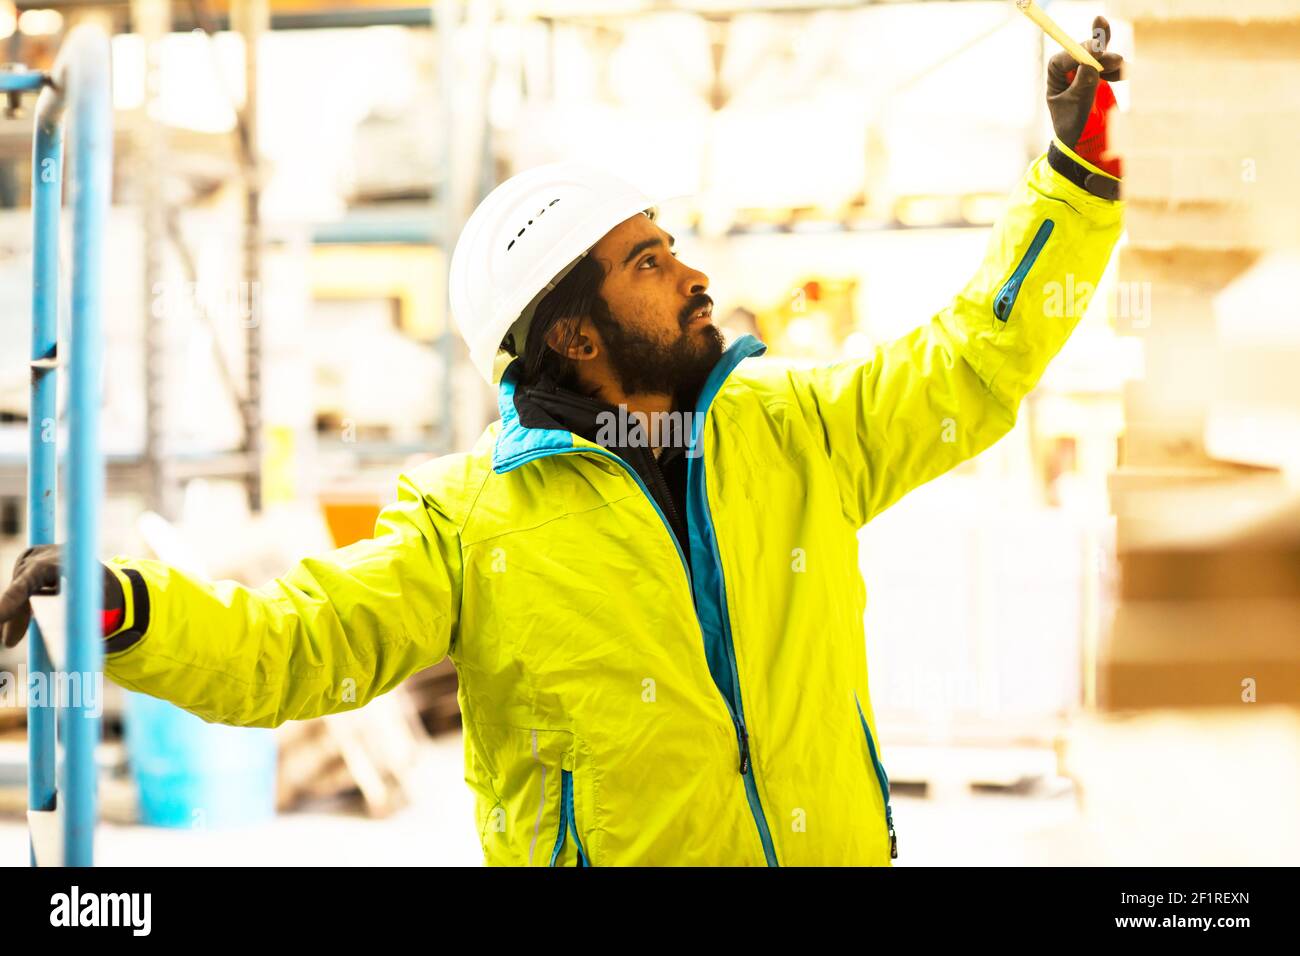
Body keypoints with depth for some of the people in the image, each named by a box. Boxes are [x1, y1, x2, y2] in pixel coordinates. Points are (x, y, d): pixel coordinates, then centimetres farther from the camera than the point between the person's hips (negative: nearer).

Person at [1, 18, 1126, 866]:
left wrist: (1076, 172, 10)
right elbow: (288, 646, -8)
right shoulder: (472, 519, -5)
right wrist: (126, 611, -25)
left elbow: (972, 365, 14)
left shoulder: (793, 427, 7)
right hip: (615, 849, -3)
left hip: (835, 844, 3)